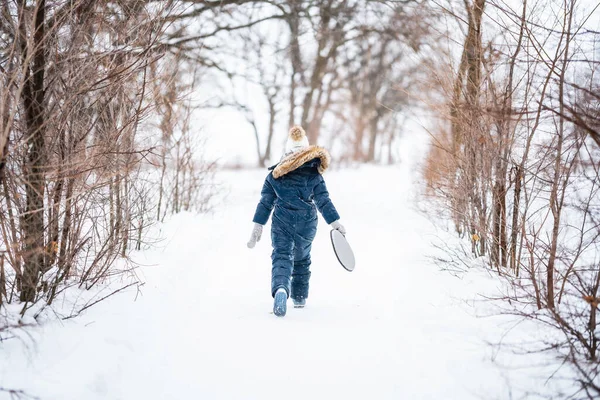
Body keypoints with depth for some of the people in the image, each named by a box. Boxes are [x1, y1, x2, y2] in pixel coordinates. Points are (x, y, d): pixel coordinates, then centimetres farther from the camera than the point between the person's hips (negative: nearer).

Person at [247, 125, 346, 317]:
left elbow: (265, 202, 3)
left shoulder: (275, 174, 3)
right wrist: (335, 222, 2)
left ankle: (280, 289, -38)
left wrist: (258, 226, 7)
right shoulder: (314, 174, 2)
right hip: (307, 224, 1)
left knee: (282, 256, -7)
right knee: (302, 258, 22)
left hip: (281, 222, -1)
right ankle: (300, 297, 32)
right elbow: (323, 201, -2)